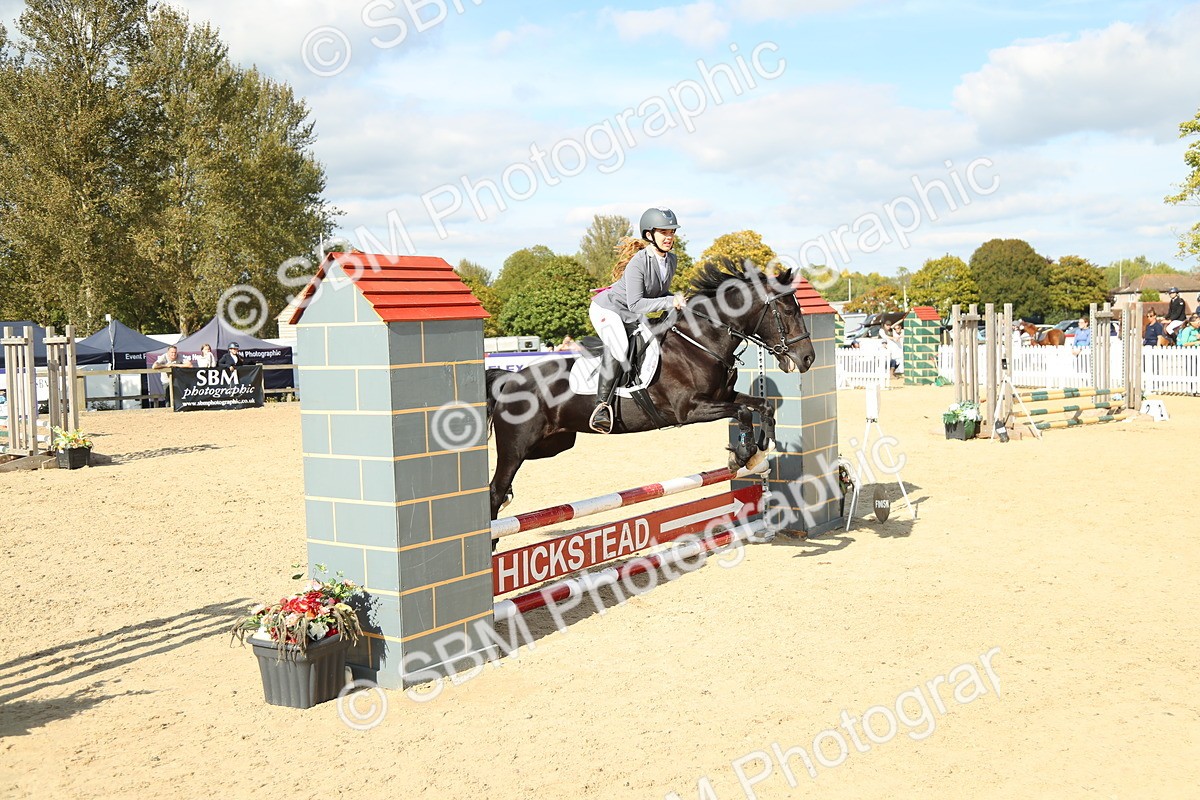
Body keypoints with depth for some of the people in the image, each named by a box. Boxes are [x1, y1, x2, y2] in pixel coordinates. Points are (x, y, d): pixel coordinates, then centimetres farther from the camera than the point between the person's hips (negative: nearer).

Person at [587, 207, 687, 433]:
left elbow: (661, 292, 14)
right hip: (607, 308, -9)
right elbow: (635, 304, -29)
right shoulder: (638, 262, -26)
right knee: (619, 347, -33)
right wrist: (670, 302, -33)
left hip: (631, 316, 9)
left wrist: (677, 301, -6)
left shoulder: (671, 260, -1)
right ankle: (602, 405, -29)